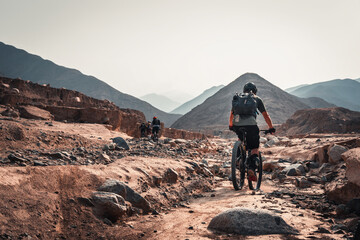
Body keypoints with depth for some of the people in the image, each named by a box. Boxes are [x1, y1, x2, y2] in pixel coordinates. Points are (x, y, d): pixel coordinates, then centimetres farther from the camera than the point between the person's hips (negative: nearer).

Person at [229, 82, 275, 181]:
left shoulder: (237, 98, 28)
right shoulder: (256, 99, 22)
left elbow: (231, 114, 37)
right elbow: (265, 115, 24)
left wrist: (230, 126, 52)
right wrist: (271, 128, 34)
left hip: (237, 125, 3)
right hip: (251, 125, -2)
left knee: (241, 140, 35)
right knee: (255, 148, 12)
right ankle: (251, 168, -6)